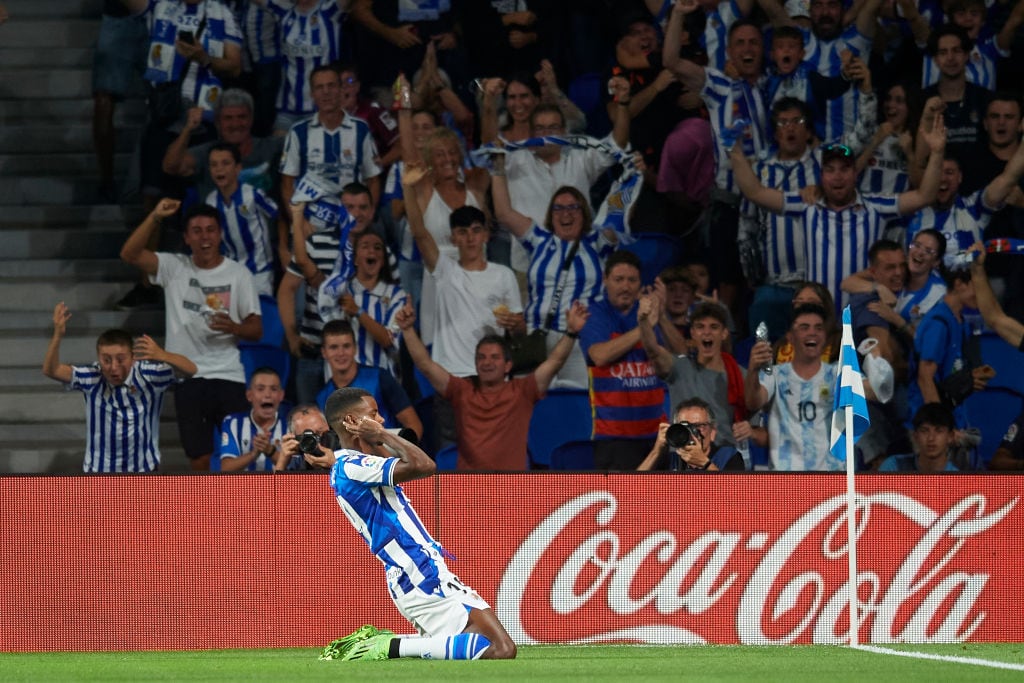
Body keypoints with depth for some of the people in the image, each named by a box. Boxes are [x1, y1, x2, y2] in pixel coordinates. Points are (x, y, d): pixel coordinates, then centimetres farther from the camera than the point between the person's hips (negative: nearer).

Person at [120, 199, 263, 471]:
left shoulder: (239, 274, 4)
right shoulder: (174, 268, 5)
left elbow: (256, 330, 5)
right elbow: (129, 254, -9)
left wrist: (233, 327, -18)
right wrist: (155, 217, -20)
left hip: (228, 376, -1)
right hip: (188, 377, 1)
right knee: (200, 459, 3)